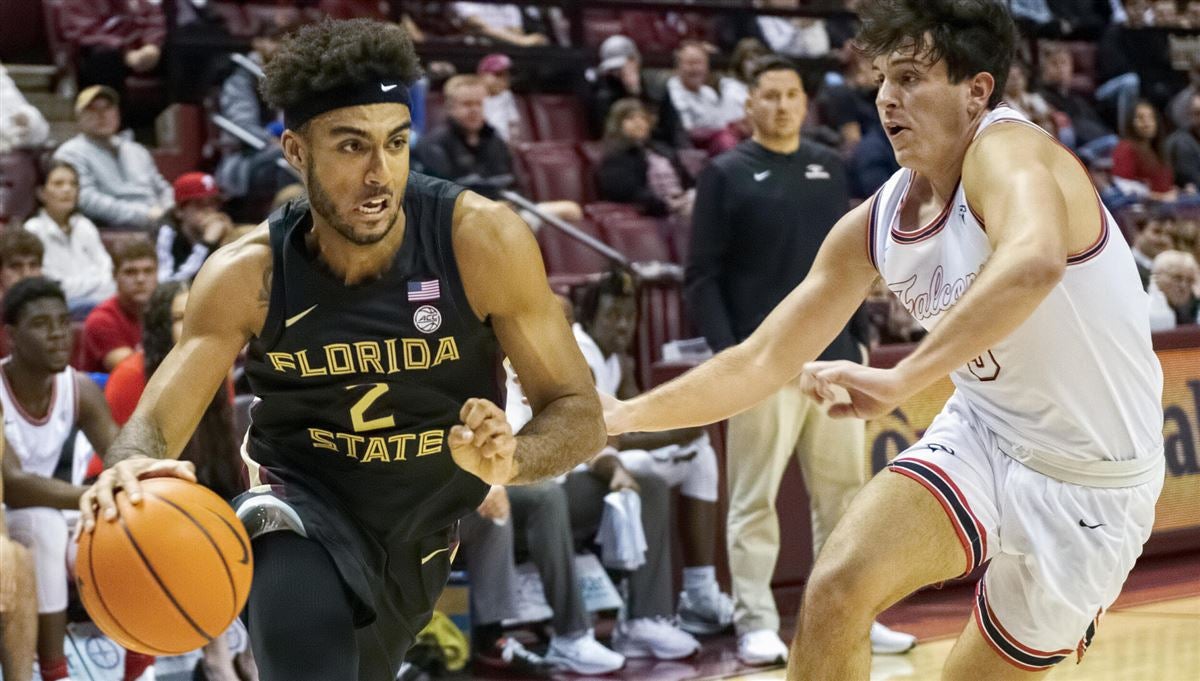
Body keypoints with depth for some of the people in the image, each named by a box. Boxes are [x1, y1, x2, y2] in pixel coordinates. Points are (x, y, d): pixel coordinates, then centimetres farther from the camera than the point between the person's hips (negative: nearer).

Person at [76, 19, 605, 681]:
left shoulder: (481, 240, -21)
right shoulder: (248, 276, -18)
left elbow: (579, 413, -14)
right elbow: (153, 425, -17)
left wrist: (511, 458, -38)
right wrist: (131, 467, -43)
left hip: (419, 541, 2)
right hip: (301, 507, -2)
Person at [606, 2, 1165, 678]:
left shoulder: (1006, 150, -24)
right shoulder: (875, 226, -3)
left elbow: (1033, 263, -48)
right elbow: (761, 361, 7)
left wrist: (902, 380, -47)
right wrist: (628, 414, 3)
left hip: (1092, 487, -5)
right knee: (837, 588, -18)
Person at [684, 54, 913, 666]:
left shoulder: (829, 168, 13)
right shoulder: (726, 175, -1)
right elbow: (701, 278, -5)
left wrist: (861, 337, 11)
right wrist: (726, 353, -14)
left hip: (835, 358, 5)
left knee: (843, 492, 8)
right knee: (755, 499, -2)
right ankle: (756, 624, 3)